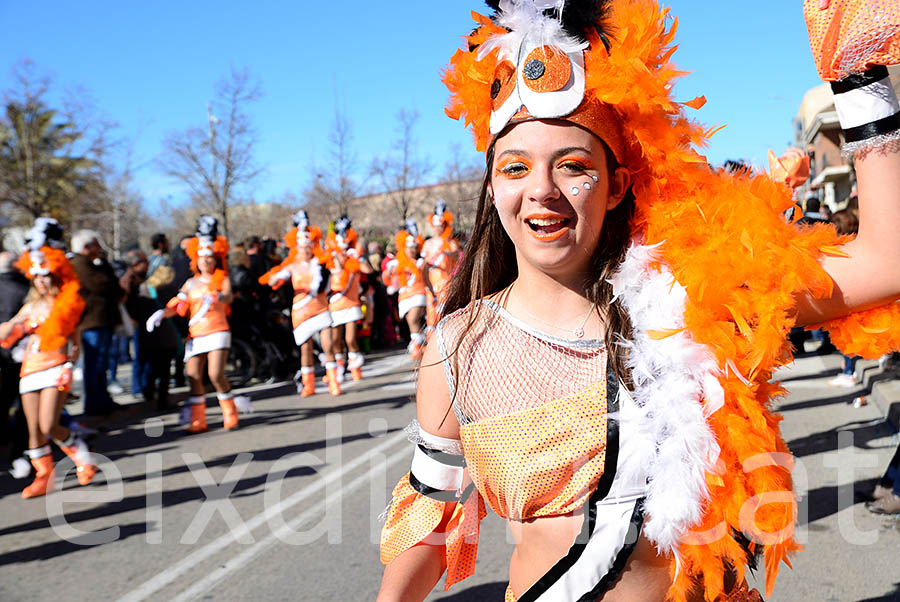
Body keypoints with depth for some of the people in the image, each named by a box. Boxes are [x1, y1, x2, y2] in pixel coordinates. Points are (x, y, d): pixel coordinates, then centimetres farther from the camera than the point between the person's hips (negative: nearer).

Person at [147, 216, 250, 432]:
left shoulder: (222, 279, 3)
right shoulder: (191, 284, 15)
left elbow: (228, 296, -19)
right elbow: (178, 307, 11)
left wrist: (217, 297, -41)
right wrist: (161, 313, -8)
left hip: (217, 332, -4)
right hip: (195, 335, 4)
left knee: (215, 374, -15)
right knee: (194, 376, -1)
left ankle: (230, 414, 5)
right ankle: (197, 420, 9)